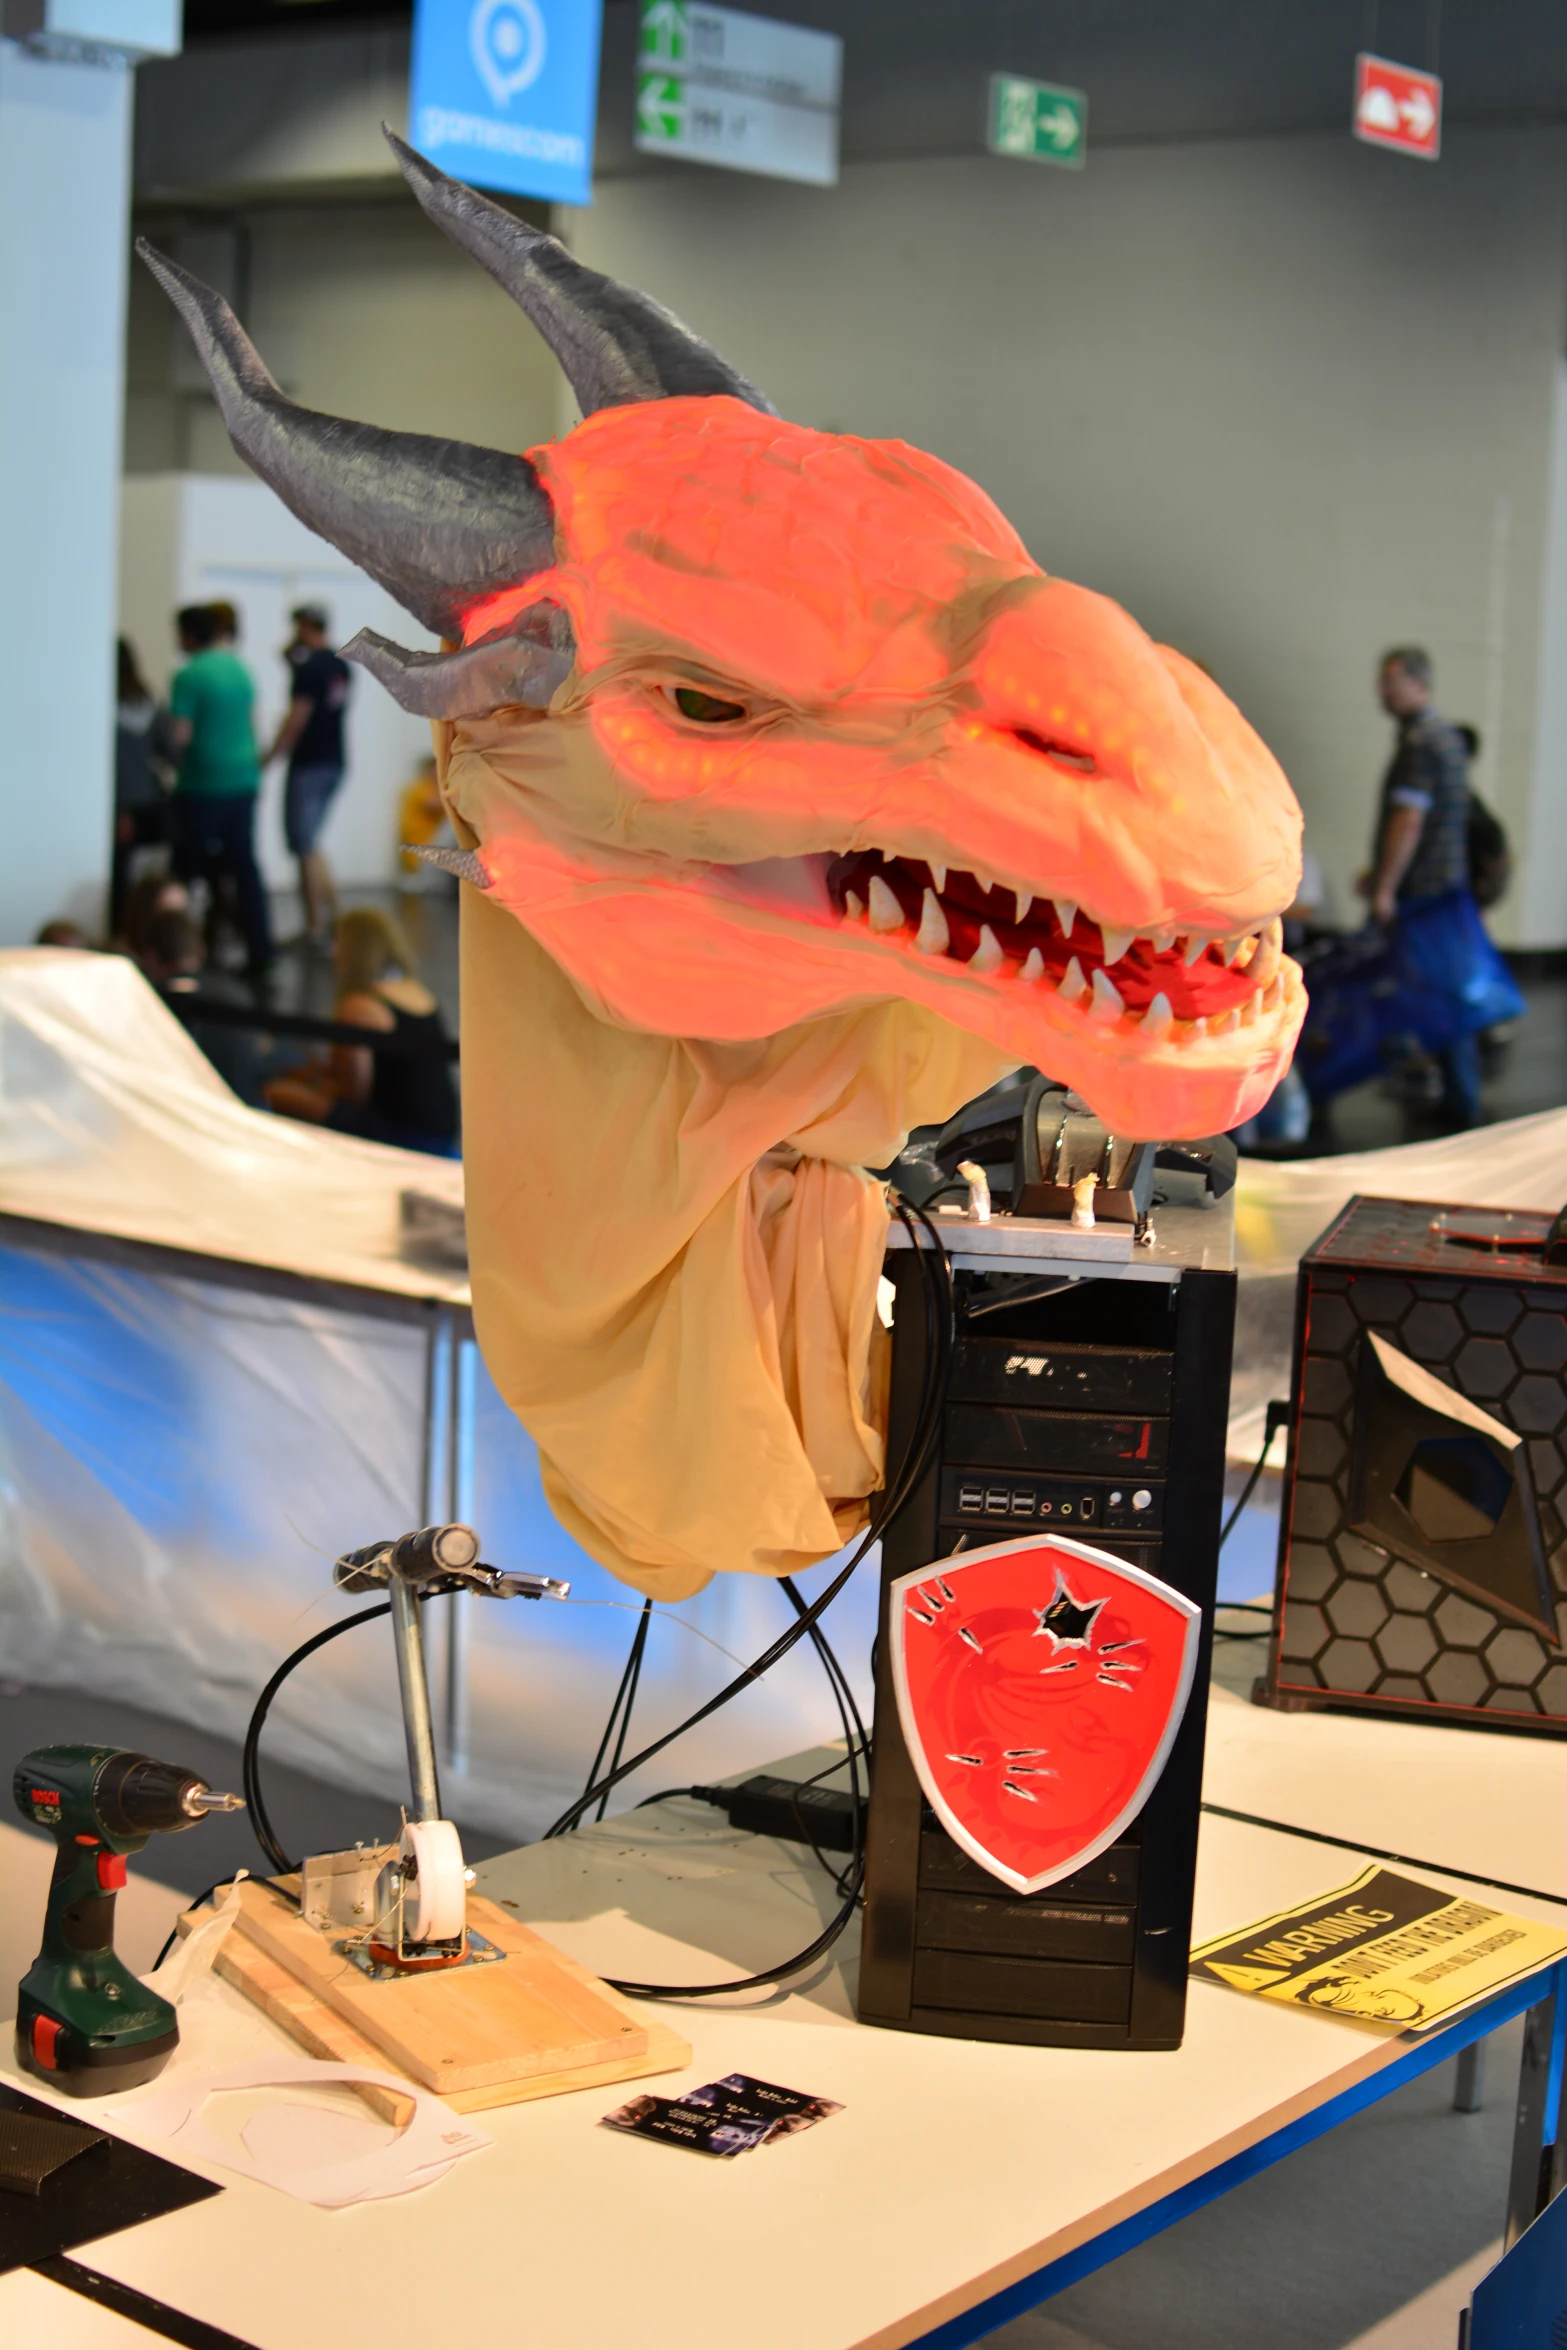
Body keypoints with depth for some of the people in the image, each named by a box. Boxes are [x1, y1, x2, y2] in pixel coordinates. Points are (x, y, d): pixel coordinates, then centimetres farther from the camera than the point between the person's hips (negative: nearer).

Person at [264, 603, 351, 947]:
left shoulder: (309, 668, -15)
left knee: (304, 846, -1)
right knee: (308, 844, 18)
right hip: (334, 763, 8)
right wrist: (294, 662, 18)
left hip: (309, 764, -8)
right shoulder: (341, 666, 10)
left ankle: (315, 926, 0)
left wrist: (268, 759, -13)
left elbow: (296, 718, -18)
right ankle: (332, 913, 14)